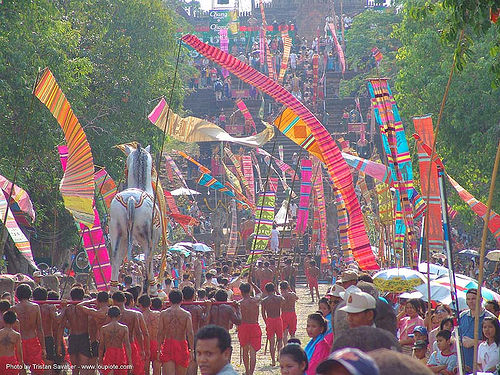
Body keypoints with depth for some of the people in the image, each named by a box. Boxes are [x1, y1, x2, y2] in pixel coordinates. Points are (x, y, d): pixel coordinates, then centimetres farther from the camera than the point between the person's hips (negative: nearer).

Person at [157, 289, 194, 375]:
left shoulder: (163, 314, 0)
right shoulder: (186, 314, -3)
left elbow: (160, 333, -1)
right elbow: (190, 333, -9)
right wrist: (192, 349, -6)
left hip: (167, 345, 0)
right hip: (181, 345, 0)